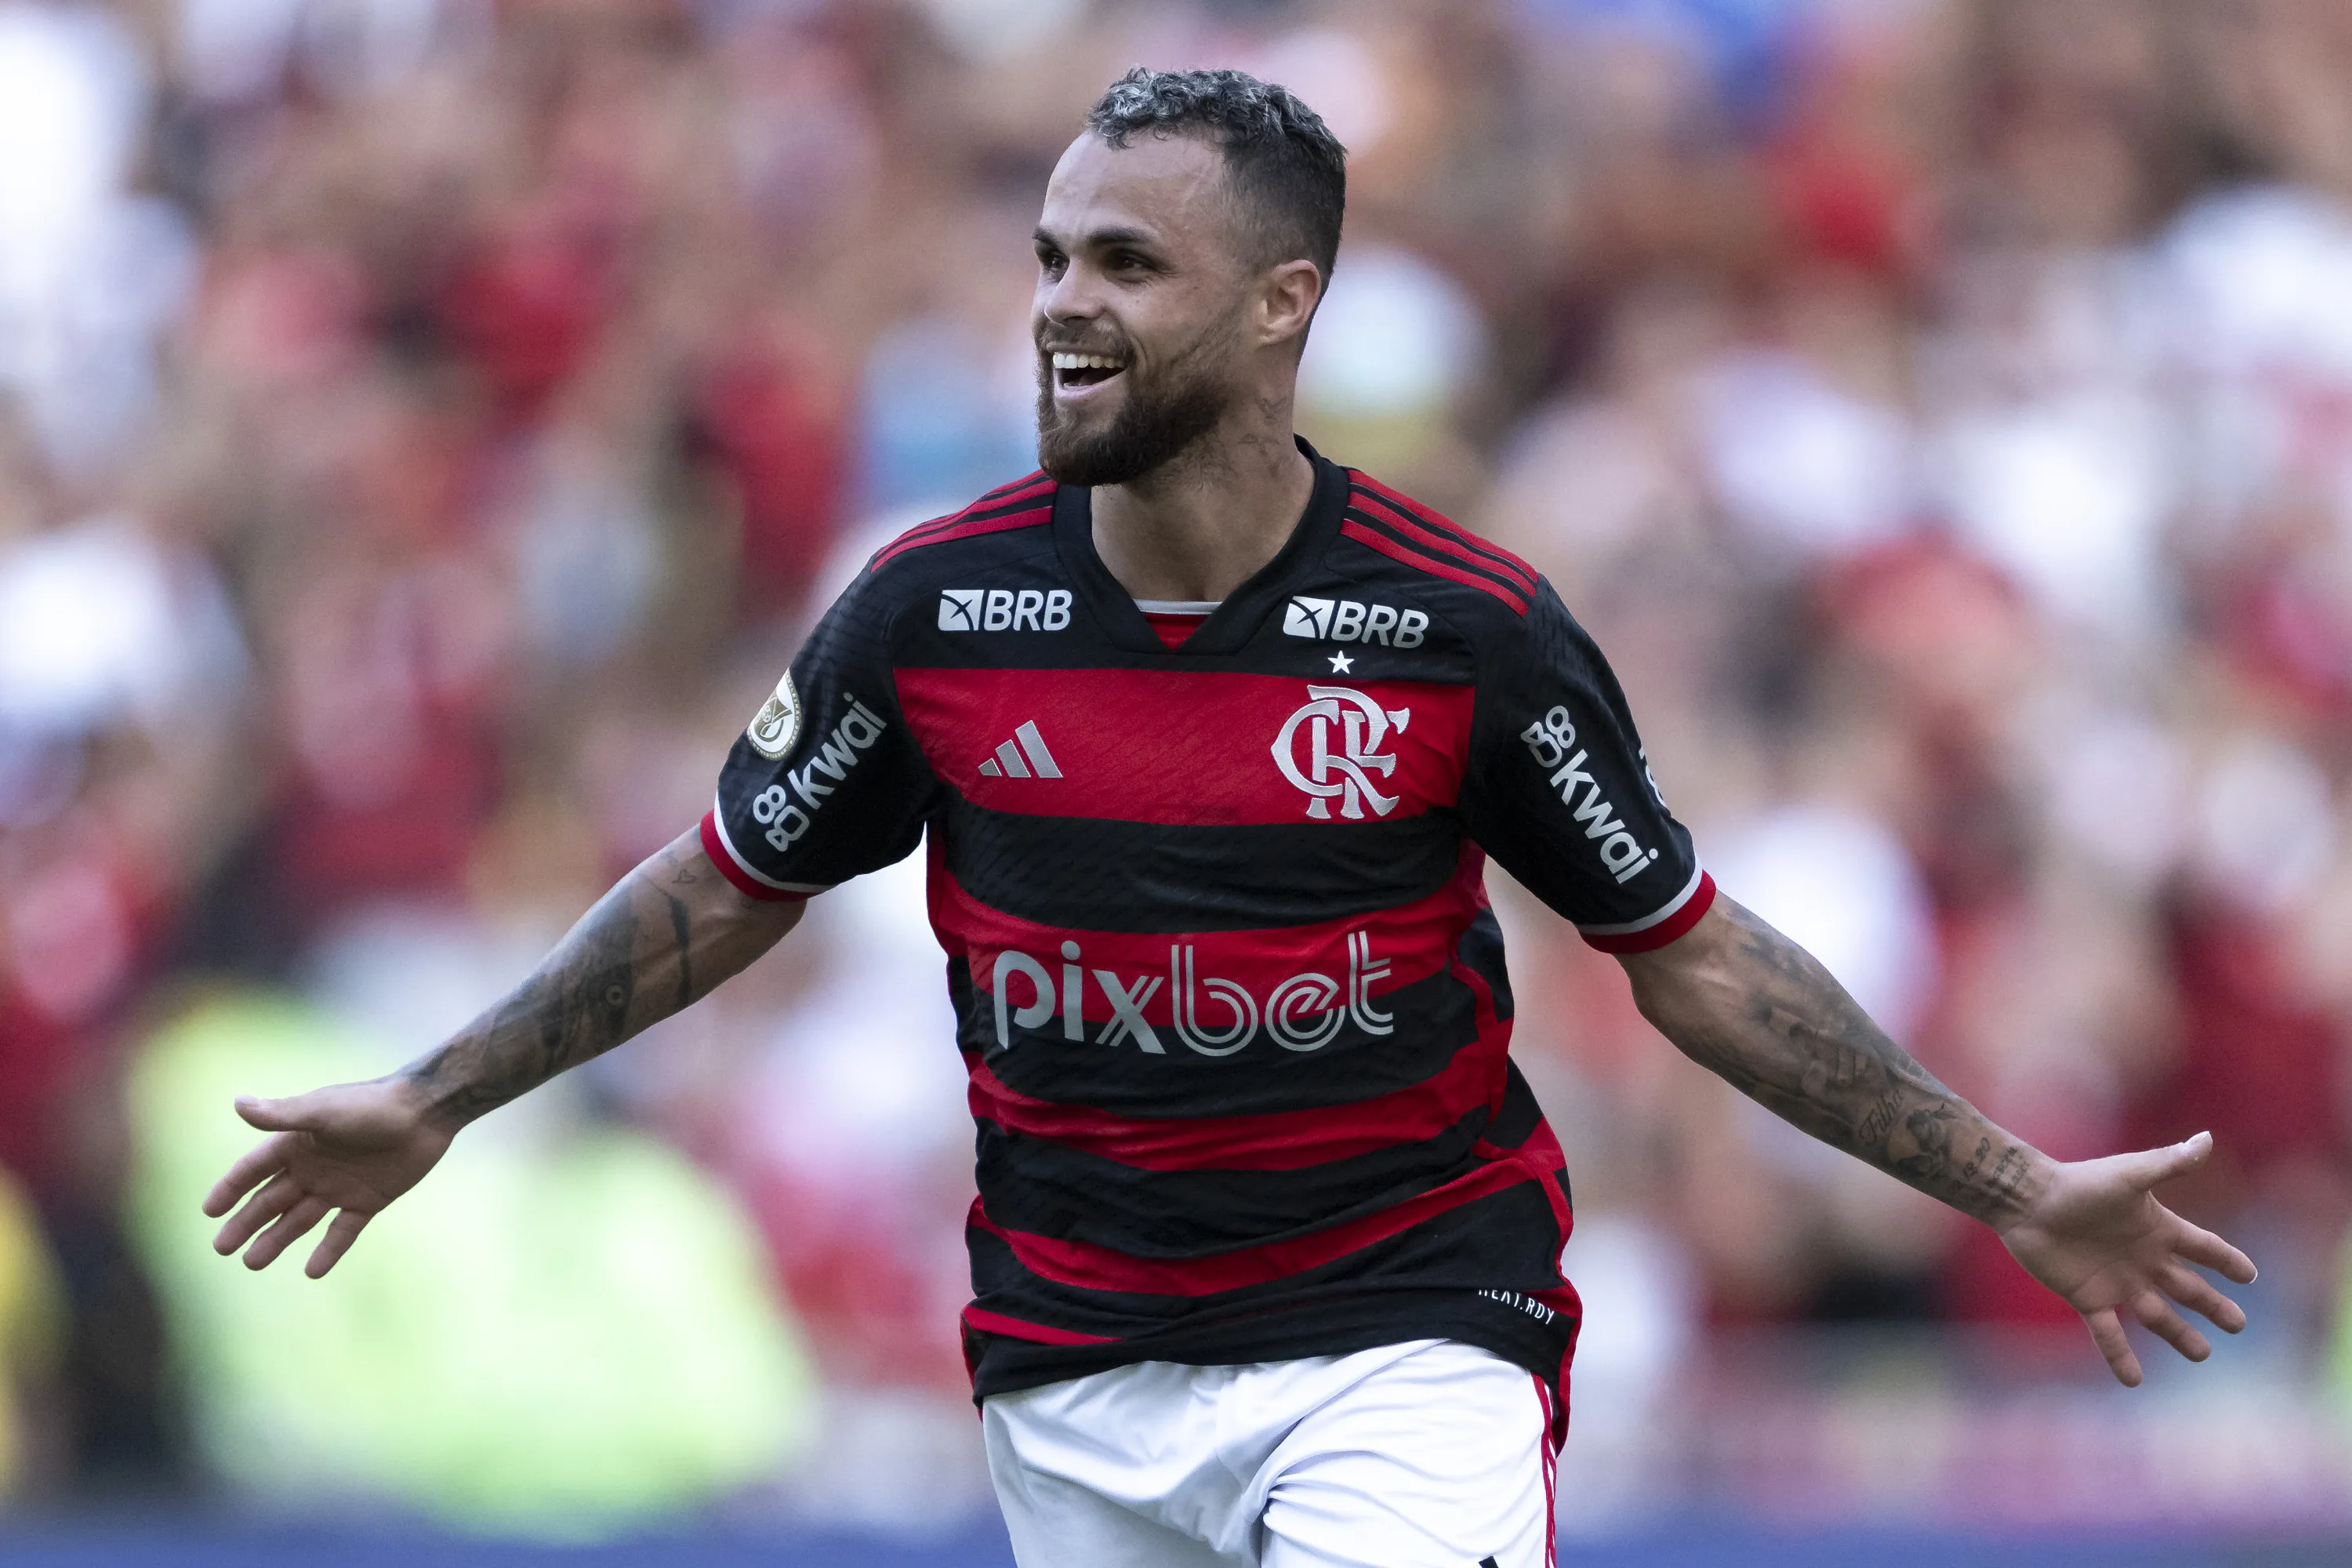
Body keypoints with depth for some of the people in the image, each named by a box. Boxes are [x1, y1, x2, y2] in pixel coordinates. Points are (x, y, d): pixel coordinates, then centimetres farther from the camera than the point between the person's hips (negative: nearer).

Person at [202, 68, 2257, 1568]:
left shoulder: (1468, 629, -10)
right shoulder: (936, 607, -4)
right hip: (1078, 1372, 3)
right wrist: (427, 1108, 13)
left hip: (1407, 1333, -3)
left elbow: (1689, 956, 1)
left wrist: (2014, 1190, -1)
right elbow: (723, 891, 11)